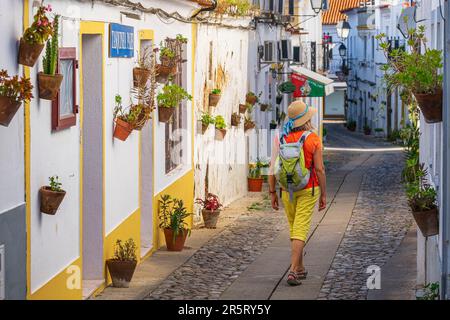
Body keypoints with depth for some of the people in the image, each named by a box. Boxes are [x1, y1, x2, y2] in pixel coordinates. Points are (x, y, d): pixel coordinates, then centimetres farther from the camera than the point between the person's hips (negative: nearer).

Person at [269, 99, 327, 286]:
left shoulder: (281, 137, -3)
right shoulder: (313, 139, -11)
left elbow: (273, 166, -4)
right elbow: (319, 169, -11)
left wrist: (272, 192, 4)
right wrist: (323, 194, -2)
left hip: (287, 190, 3)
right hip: (308, 190, -3)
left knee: (295, 228, 19)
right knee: (300, 231, -4)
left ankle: (300, 269, 29)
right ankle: (292, 271, -15)